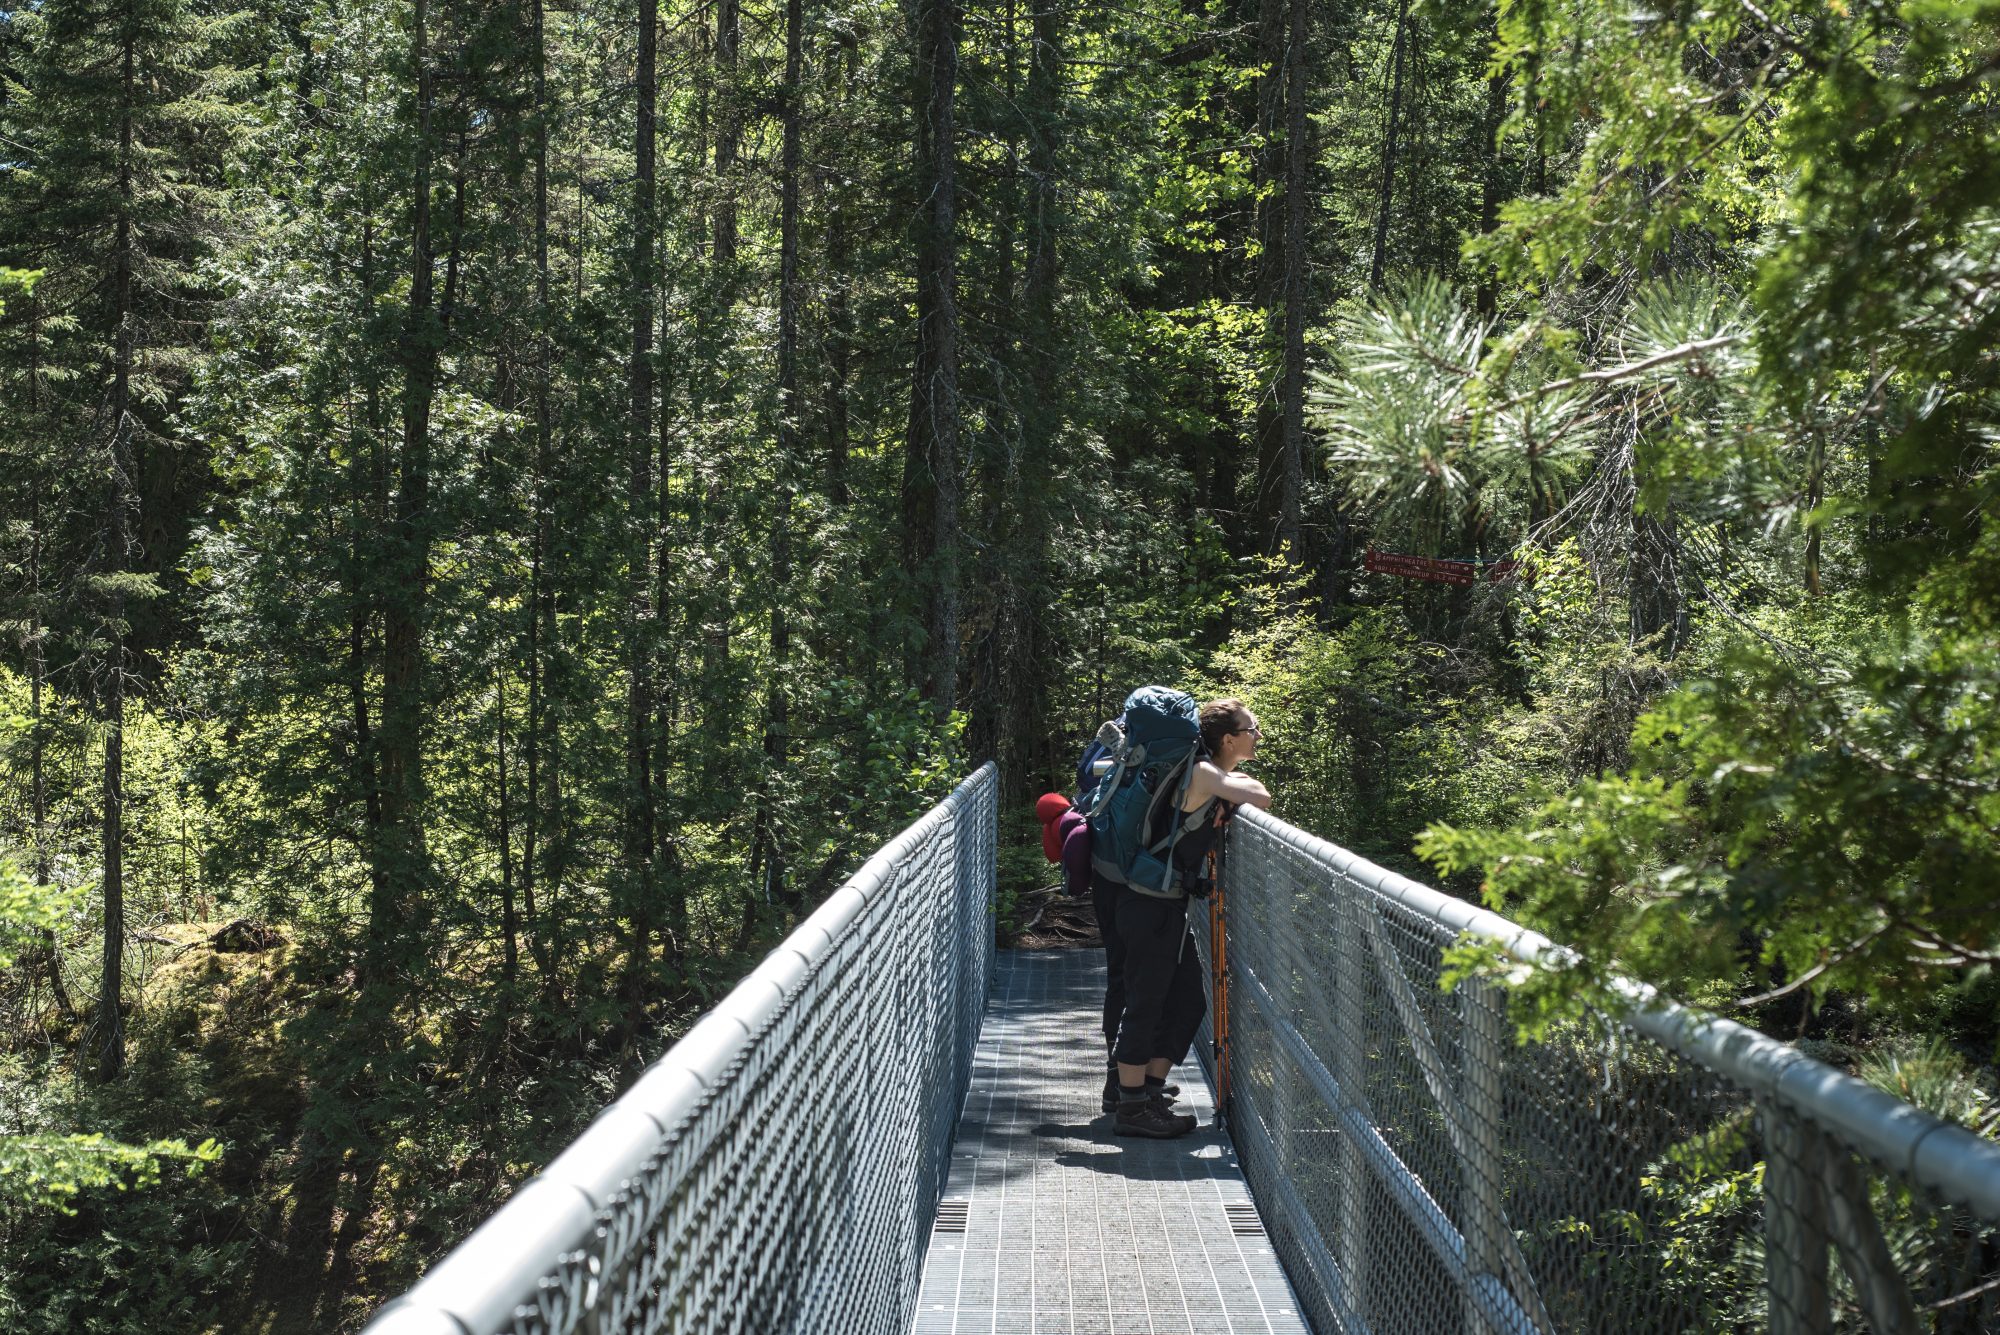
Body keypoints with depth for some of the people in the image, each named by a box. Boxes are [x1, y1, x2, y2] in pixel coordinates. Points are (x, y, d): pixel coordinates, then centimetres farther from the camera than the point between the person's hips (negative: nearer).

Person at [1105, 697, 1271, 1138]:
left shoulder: (1212, 777, 12)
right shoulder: (1204, 773, -17)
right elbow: (1261, 799, -28)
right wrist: (1240, 784, -6)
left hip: (1166, 906, 10)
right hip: (1152, 906, -10)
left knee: (1187, 1001, 15)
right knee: (1145, 1003, -3)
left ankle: (1150, 1090, 23)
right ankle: (1131, 1108, 3)